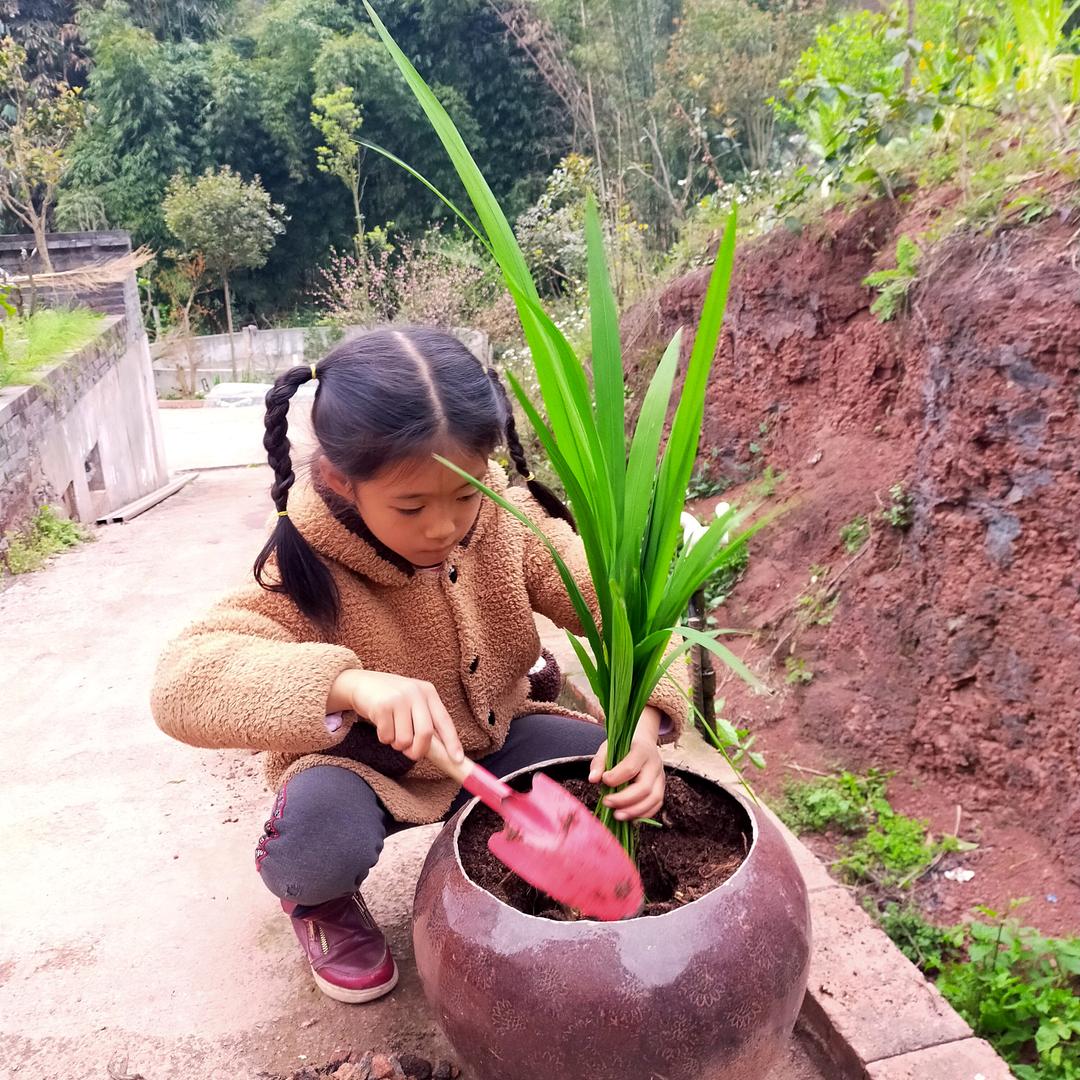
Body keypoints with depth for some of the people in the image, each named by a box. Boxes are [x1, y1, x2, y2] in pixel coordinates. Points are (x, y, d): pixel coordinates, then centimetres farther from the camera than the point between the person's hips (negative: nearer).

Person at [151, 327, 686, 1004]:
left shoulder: (511, 523, -18)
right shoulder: (311, 571, -27)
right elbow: (183, 682, -39)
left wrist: (645, 720, -41)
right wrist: (347, 682, -56)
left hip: (492, 744, 4)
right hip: (364, 769, -3)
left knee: (610, 770, -19)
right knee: (322, 836, -35)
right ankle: (317, 900, 6)